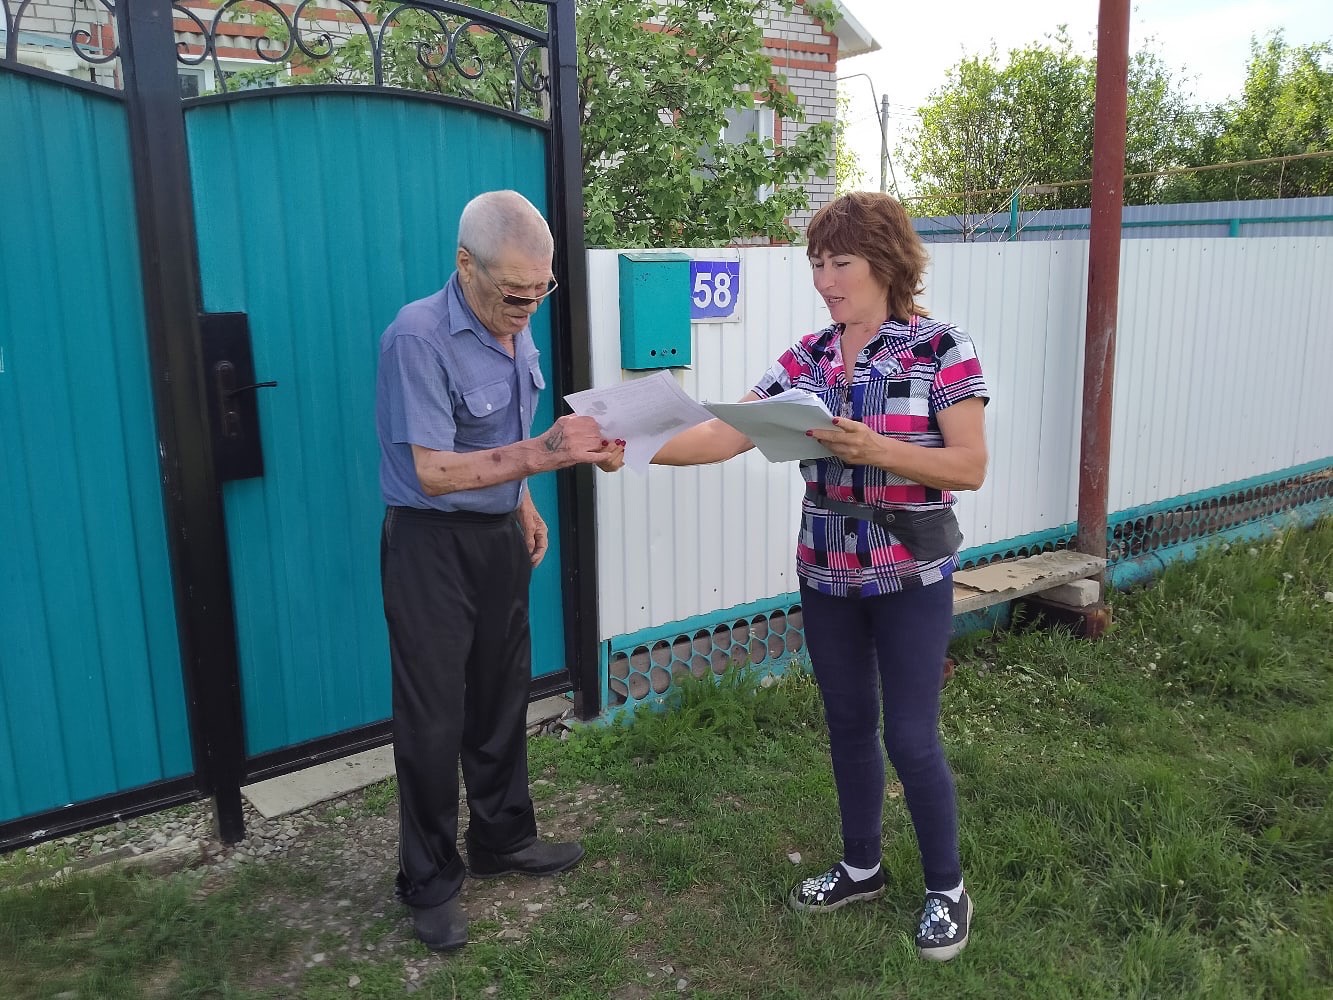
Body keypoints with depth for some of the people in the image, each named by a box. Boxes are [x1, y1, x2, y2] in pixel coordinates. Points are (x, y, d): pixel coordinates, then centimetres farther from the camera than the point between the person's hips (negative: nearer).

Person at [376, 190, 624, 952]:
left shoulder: (514, 327, 3)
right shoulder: (418, 338, -22)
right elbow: (432, 471, -26)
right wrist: (540, 455, -34)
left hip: (500, 535, 7)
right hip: (433, 545, -7)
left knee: (503, 696, 17)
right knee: (434, 716, 3)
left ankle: (502, 839, 35)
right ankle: (431, 882, 20)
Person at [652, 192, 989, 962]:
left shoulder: (942, 349, -11)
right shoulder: (808, 357, 3)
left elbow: (971, 467, -13)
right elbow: (730, 433, -5)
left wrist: (874, 449, -26)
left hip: (911, 578, -5)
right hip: (827, 577, 5)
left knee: (911, 738, 2)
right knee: (849, 726, 16)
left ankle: (948, 890, 24)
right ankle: (862, 867, 36)